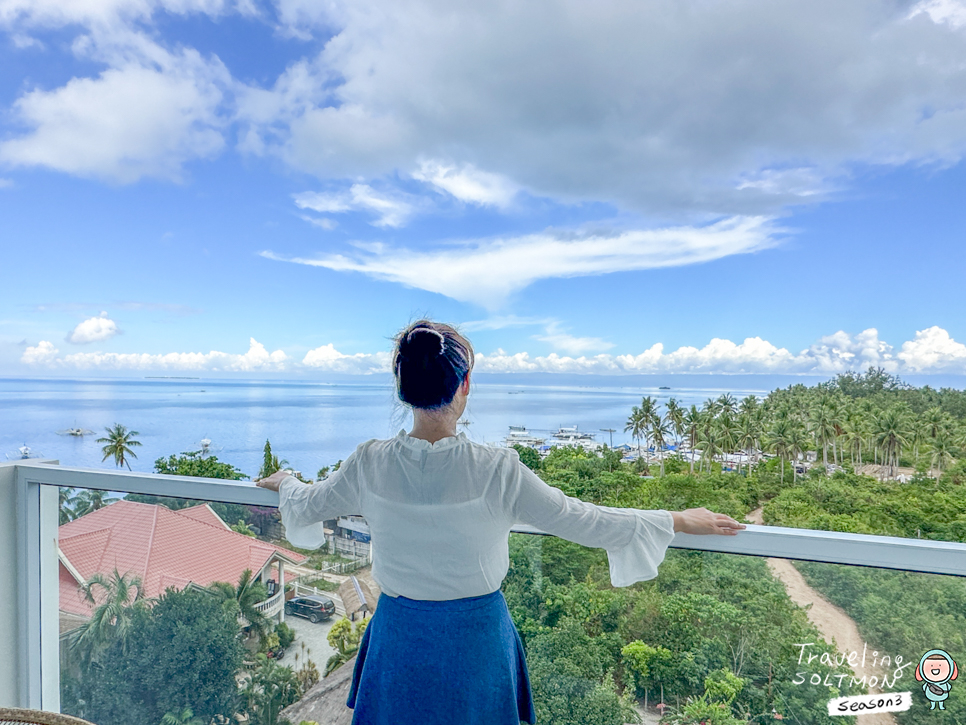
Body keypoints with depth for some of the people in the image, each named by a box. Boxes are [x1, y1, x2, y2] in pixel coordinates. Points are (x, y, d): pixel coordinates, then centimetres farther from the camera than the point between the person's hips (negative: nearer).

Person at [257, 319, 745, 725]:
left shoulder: (369, 464, -15)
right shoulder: (497, 470, -24)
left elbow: (307, 506, 4)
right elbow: (582, 521, -15)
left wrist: (284, 481, 28)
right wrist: (681, 521, -3)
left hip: (398, 634, 2)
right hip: (475, 639, -1)